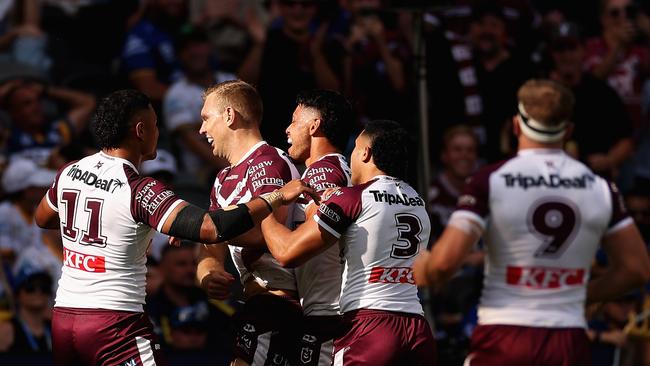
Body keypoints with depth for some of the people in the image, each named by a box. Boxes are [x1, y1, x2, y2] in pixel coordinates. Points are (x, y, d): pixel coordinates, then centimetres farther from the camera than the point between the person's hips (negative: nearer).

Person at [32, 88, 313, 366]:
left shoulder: (68, 173, 5)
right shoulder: (140, 191, -17)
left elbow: (42, 219, 27)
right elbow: (212, 228, -27)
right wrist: (277, 197, -19)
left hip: (63, 314, 8)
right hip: (113, 322, -8)